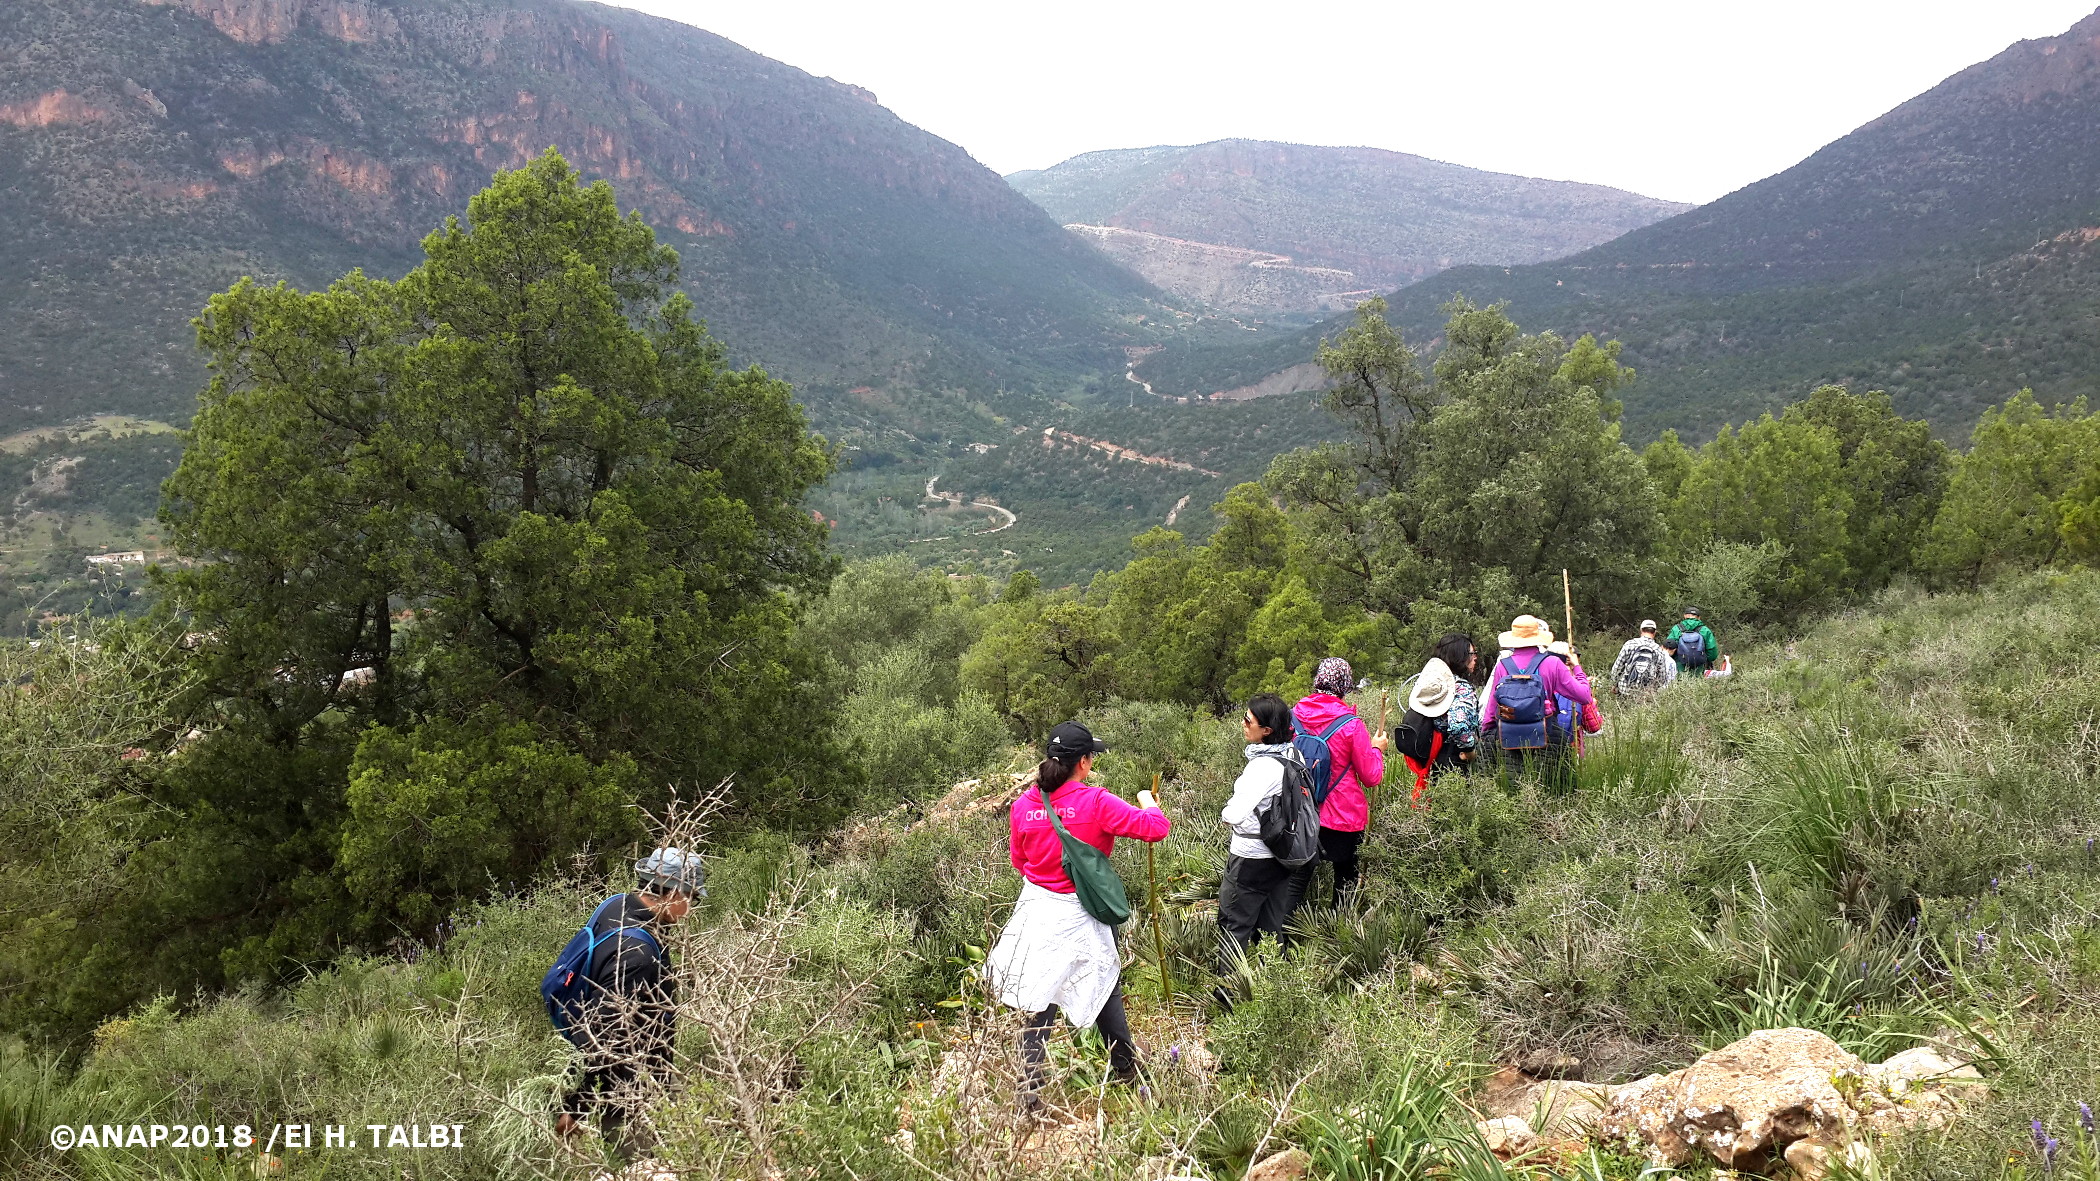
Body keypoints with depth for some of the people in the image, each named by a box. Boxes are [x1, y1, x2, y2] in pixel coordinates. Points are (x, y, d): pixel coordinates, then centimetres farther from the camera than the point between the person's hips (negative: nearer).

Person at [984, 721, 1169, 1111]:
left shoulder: (1023, 805, -7)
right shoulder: (1096, 802, -18)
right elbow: (1155, 827, -18)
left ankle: (1030, 1091, 8)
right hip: (1082, 917, -2)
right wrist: (1148, 802, 3)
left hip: (1037, 912, 2)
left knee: (1039, 1004, 9)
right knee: (1105, 990, 19)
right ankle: (1126, 1069, 36)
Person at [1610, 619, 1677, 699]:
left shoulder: (1629, 644, -6)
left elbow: (1617, 668, -2)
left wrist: (1614, 685, 12)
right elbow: (1662, 678, 4)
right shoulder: (1659, 651, -1)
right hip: (1646, 695, 1)